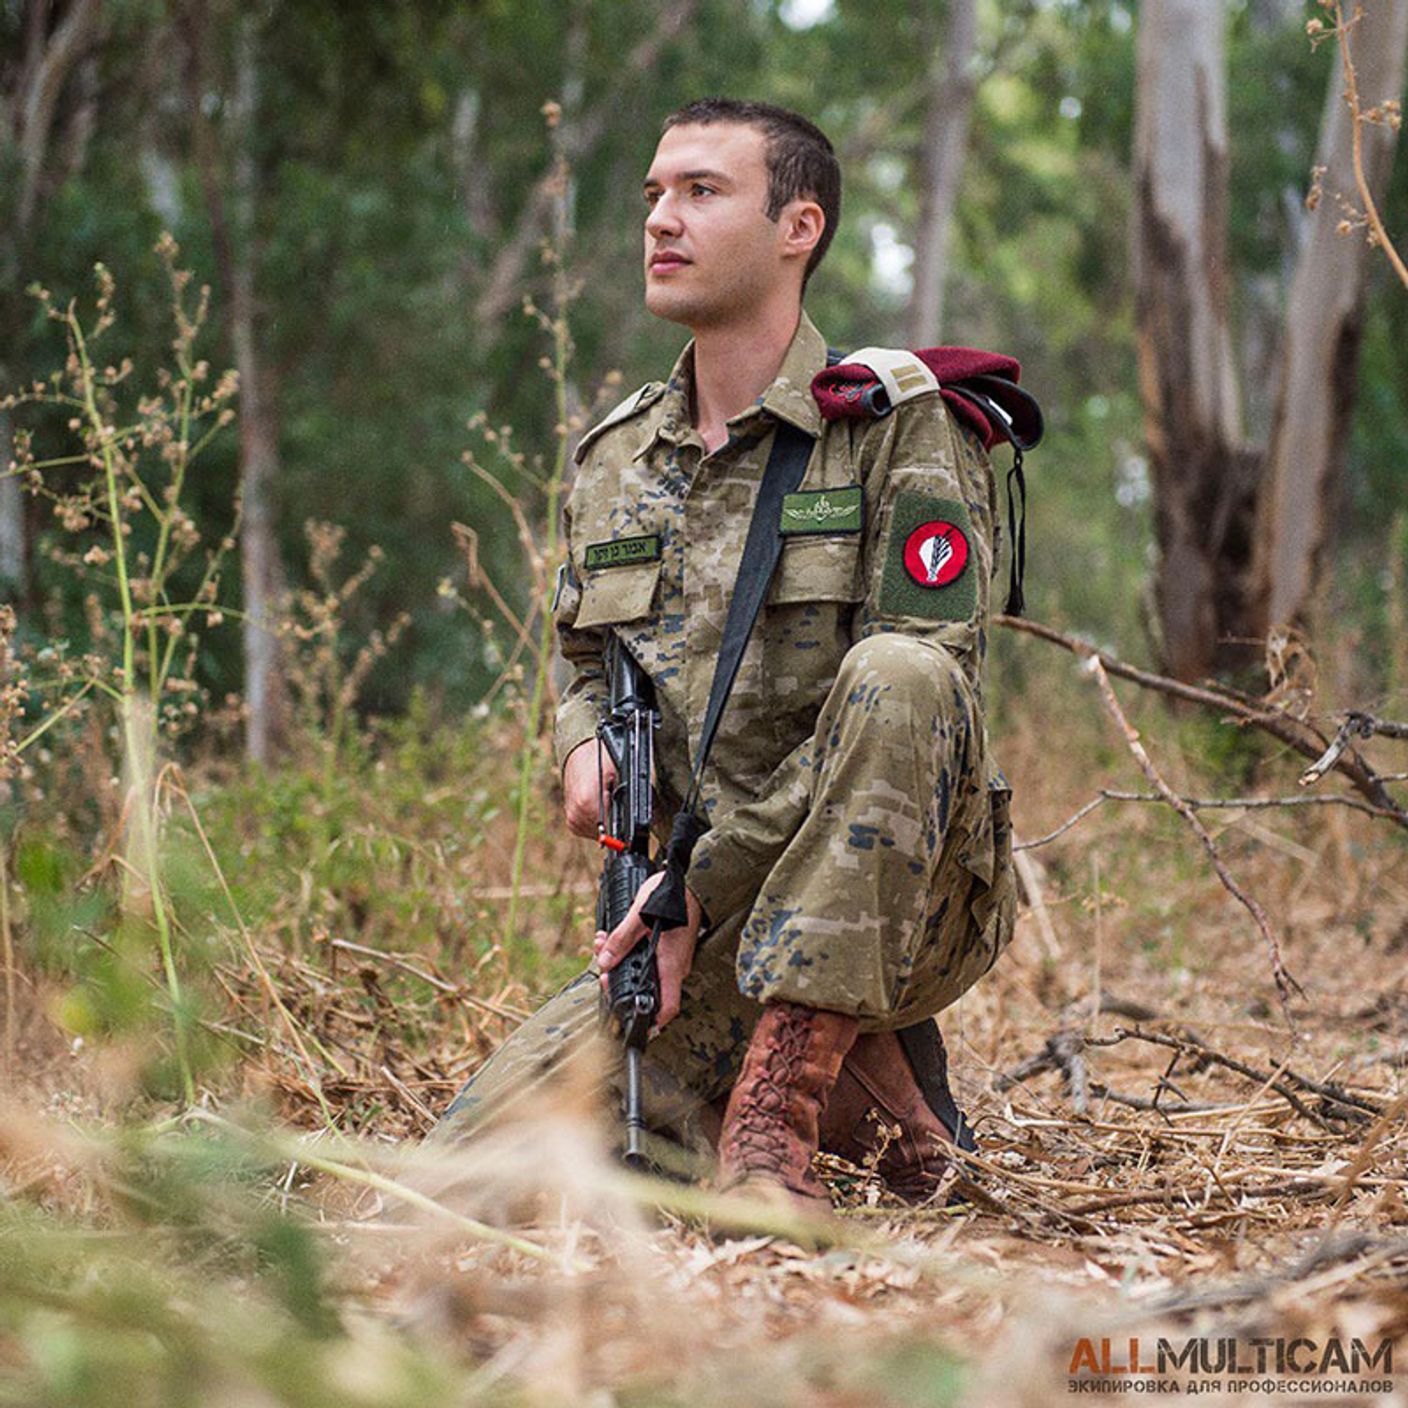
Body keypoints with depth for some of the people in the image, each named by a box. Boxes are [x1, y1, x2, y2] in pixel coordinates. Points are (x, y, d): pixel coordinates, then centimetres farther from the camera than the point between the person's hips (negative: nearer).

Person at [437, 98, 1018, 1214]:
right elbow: (587, 659, 26)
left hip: (903, 906, -4)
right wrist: (587, 740, -1)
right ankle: (855, 1094, 1)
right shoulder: (616, 457, 12)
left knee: (896, 674, -36)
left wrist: (708, 882, -19)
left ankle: (775, 1111, -31)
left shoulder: (900, 428, -7)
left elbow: (916, 698, -15)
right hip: (703, 919, 5)